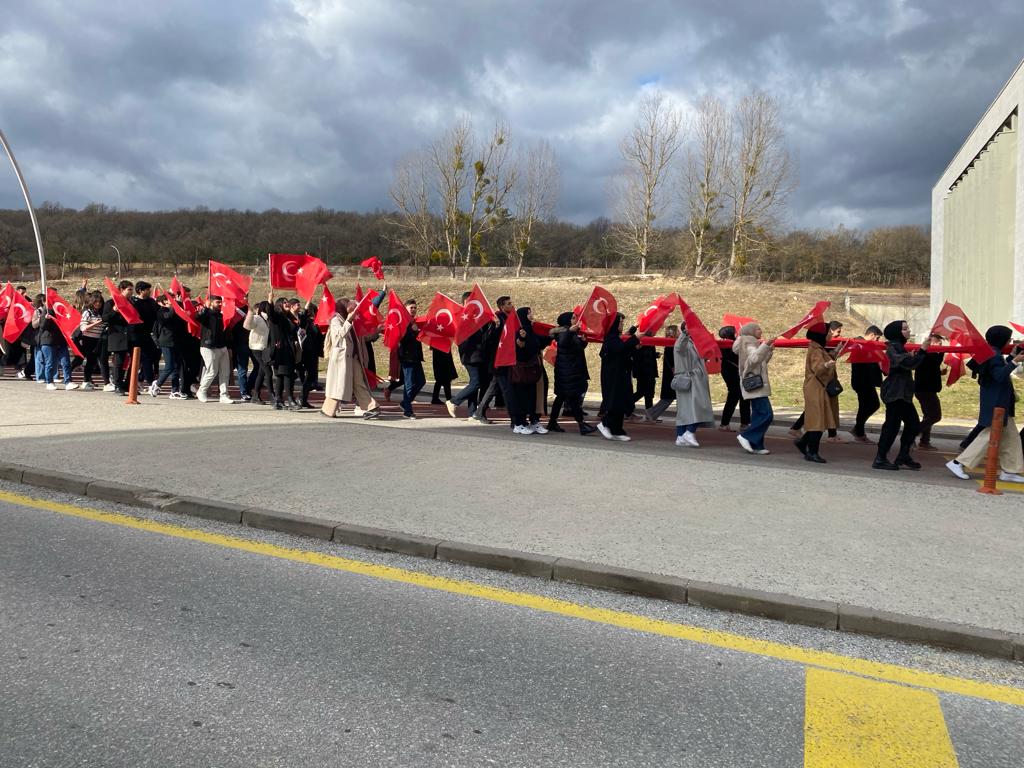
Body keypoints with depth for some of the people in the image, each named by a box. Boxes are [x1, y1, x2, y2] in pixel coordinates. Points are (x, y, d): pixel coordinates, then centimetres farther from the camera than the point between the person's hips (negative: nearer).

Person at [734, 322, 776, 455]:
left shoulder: (753, 343, 20)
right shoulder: (749, 344, -9)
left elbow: (761, 362, 25)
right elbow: (754, 359, -27)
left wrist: (770, 350, 17)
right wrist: (765, 345, -33)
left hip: (757, 385, 10)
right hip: (756, 384, -10)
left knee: (758, 415, 8)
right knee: (767, 414, -14)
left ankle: (756, 446, 9)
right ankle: (746, 436, -11)